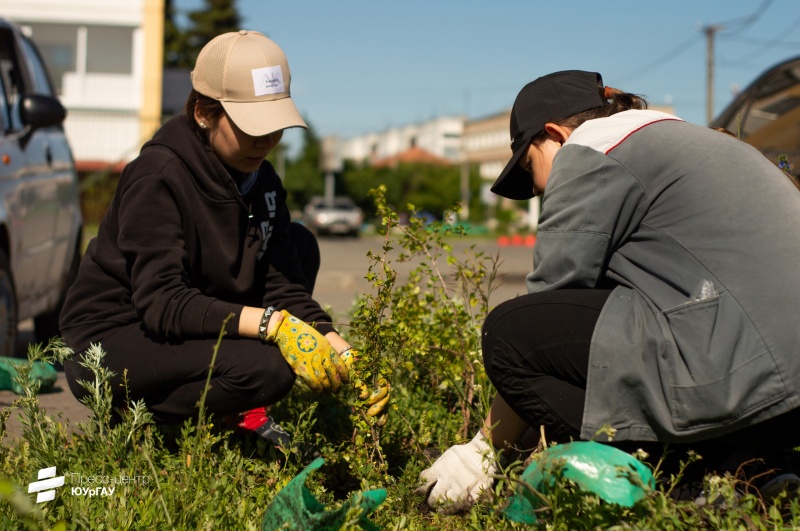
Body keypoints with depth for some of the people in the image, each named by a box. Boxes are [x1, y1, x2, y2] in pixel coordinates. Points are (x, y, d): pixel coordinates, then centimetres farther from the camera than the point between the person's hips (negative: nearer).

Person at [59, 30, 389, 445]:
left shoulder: (261, 181, 1)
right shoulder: (159, 175, -21)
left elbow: (283, 289, -4)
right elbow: (160, 303, -29)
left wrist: (345, 357, -19)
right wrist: (274, 324, -38)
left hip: (194, 333, 8)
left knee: (299, 245, 2)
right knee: (267, 368, -30)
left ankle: (241, 412, 1)